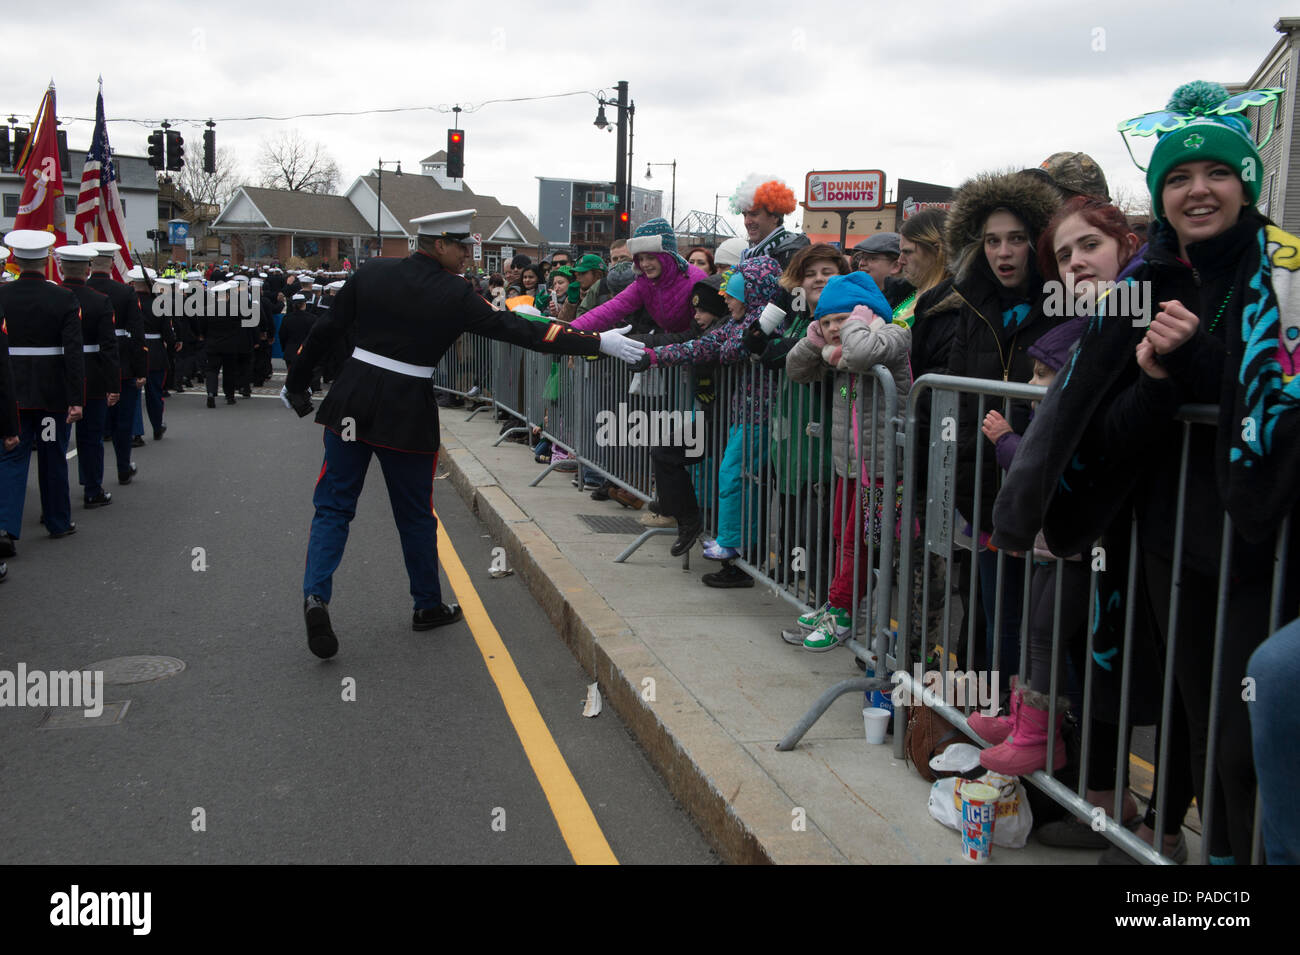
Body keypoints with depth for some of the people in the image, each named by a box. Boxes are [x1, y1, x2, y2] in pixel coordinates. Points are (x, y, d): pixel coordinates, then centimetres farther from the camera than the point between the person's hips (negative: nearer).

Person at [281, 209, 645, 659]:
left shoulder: (372, 272, 2)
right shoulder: (456, 294, -9)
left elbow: (326, 330, 5)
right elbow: (518, 331, -11)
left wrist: (295, 384, 17)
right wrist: (598, 342, -9)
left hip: (352, 401, 3)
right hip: (406, 410, -3)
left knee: (334, 505, 8)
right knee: (415, 512, 12)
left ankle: (316, 596, -11)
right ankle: (428, 606, 26)